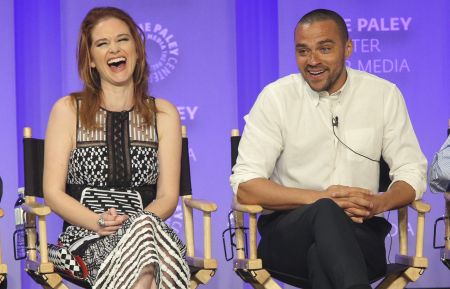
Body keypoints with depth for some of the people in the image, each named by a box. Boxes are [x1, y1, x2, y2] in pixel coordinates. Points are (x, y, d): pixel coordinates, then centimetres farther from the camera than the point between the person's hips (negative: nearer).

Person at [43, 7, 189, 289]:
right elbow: (53, 192, 4)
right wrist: (98, 222, -14)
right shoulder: (67, 111, 10)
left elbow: (168, 196, 9)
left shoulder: (164, 114, 14)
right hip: (84, 236, -2)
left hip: (149, 229, 2)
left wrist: (131, 222, -13)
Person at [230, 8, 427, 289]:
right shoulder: (276, 97, 0)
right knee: (325, 212, -37)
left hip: (359, 231, 0)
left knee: (321, 255, -38)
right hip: (286, 231, 0)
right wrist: (319, 198, -20)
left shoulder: (384, 95, 5)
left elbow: (412, 173, 8)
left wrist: (379, 203, -17)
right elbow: (245, 184, -5)